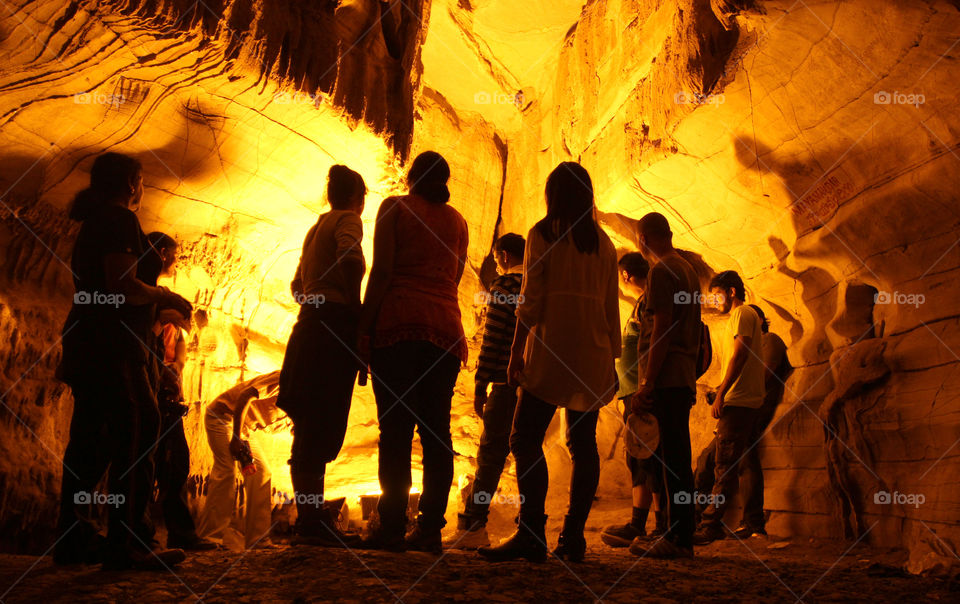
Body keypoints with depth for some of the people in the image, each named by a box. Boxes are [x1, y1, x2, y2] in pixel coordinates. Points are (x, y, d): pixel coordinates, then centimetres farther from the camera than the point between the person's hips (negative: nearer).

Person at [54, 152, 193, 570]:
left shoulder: (92, 225, 22)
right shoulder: (120, 220, -8)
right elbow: (124, 286, -19)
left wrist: (156, 301, 24)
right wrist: (166, 297, -4)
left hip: (86, 346, 10)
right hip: (110, 348, -10)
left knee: (89, 442, 10)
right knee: (137, 435, -12)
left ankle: (73, 539, 13)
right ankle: (128, 545, -14)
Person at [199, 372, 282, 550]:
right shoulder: (281, 380, -24)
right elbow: (245, 396, -30)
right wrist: (235, 438, -30)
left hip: (246, 426, 9)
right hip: (222, 414, -9)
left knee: (261, 473, -1)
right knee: (226, 470, -19)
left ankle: (258, 540, 1)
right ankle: (210, 538, -17)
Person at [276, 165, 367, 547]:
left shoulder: (317, 227, 25)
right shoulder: (347, 220, 0)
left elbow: (298, 283, 31)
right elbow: (351, 258, -22)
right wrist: (355, 305, -15)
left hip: (310, 328, 9)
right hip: (335, 327, -9)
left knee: (314, 429, 8)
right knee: (321, 427, -11)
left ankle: (312, 520, 13)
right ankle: (312, 522, -11)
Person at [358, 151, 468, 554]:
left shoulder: (395, 207, 7)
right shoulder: (457, 221, 18)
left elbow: (382, 270, -3)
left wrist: (365, 327, -3)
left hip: (398, 323, -4)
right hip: (445, 328, 4)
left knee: (396, 429, -5)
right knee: (436, 430, 4)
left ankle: (392, 528, -6)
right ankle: (431, 528, 3)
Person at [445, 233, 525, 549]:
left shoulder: (504, 285, -3)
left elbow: (492, 339, -10)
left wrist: (480, 387, -8)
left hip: (508, 382, -5)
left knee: (491, 454, -3)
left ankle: (472, 526, -3)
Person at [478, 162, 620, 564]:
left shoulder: (543, 233, 1)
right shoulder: (604, 243, 15)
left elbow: (531, 298, -6)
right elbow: (612, 307, 14)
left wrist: (517, 350, -4)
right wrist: (611, 359, 18)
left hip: (552, 347, -5)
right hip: (594, 351, 6)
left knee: (527, 438, -6)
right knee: (583, 443, 6)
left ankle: (531, 534, -15)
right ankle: (573, 537, 6)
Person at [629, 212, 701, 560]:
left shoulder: (661, 271, -9)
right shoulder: (689, 270, 19)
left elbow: (663, 328, -16)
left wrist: (647, 384, -17)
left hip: (668, 378, -9)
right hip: (685, 378, 9)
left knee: (672, 457, -7)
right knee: (674, 456, 11)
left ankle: (679, 540, -5)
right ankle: (676, 535, 16)